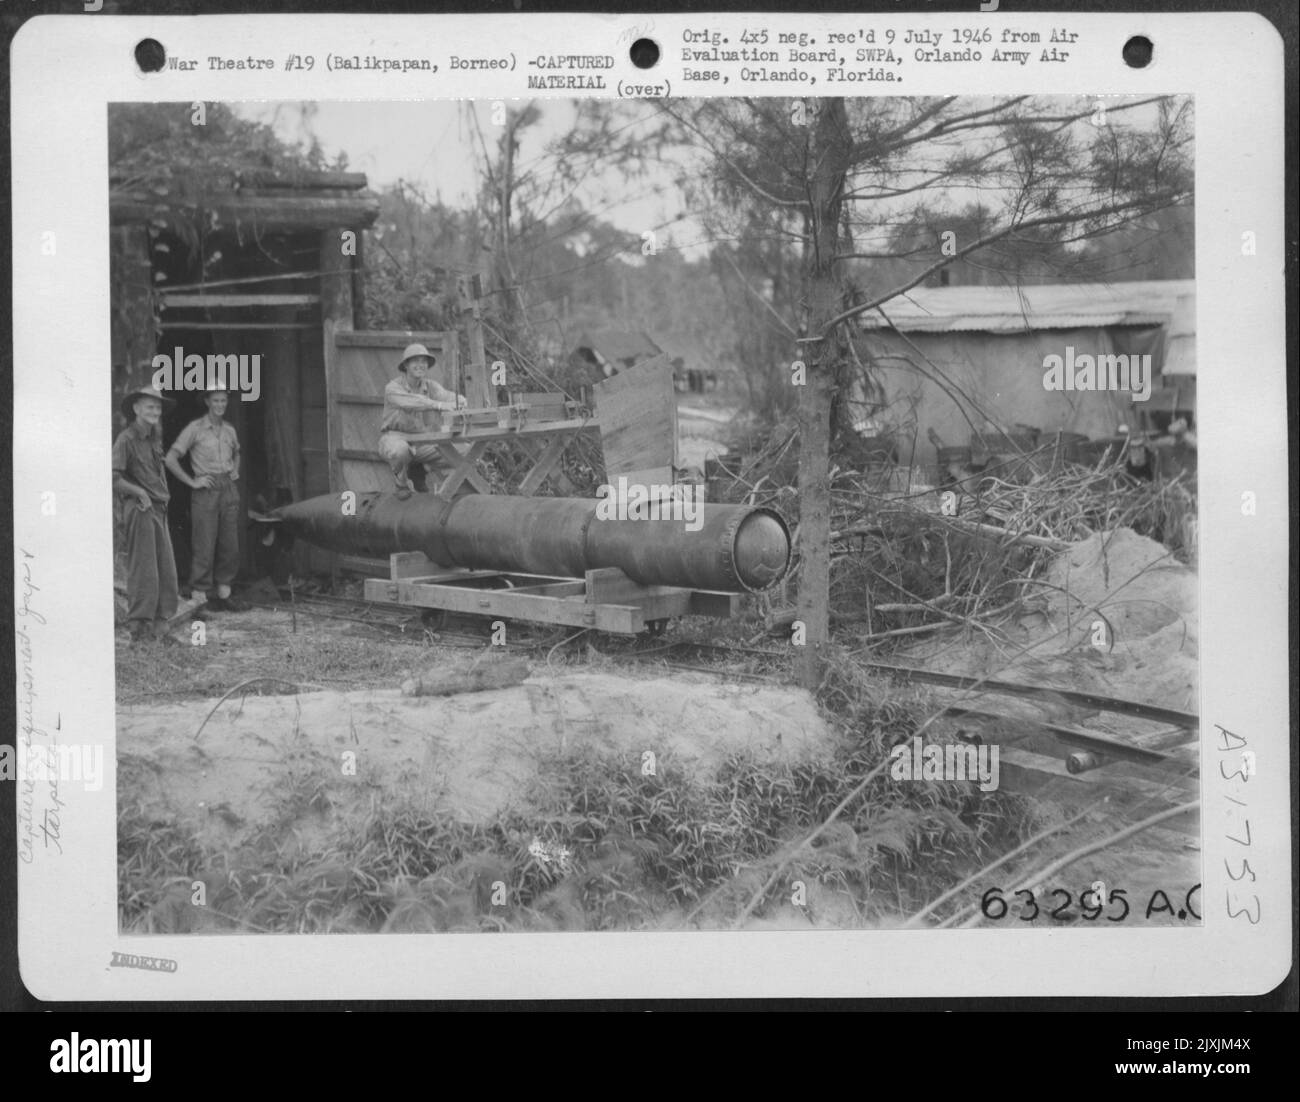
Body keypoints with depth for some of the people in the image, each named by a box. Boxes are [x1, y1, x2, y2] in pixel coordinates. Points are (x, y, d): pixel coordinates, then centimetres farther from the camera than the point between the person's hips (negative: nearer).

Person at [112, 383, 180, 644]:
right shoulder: (126, 439, -9)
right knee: (143, 571, -6)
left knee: (166, 571, 8)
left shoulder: (154, 438, 15)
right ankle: (140, 629, -1)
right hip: (140, 510, -8)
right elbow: (112, 478, -16)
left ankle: (159, 626, 14)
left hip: (159, 509, 8)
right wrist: (140, 492, -15)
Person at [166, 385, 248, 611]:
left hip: (229, 490, 6)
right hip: (206, 491, -6)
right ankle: (200, 596, -2)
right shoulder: (195, 429, -4)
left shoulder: (229, 430, 13)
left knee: (229, 545, 6)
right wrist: (193, 482, -10)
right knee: (204, 546, -6)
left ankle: (224, 594, 15)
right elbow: (170, 459, -7)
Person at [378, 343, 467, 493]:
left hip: (422, 440, 4)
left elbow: (448, 396, -16)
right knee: (400, 451, -39)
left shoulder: (431, 386, 2)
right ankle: (402, 485, -6)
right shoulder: (393, 387, -13)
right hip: (395, 436, -4)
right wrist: (440, 405, -48)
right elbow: (411, 402, -34)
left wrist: (459, 401, -42)